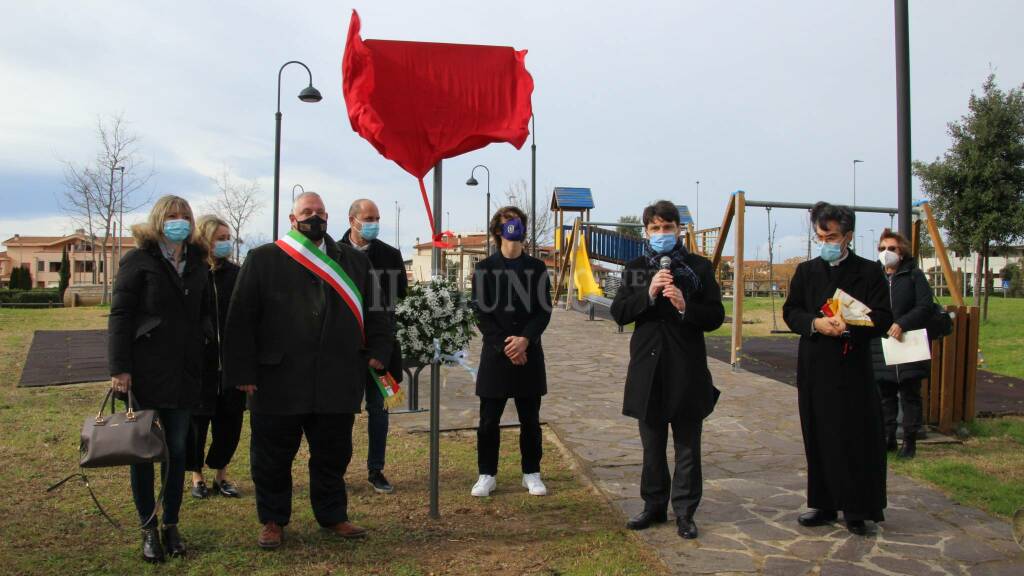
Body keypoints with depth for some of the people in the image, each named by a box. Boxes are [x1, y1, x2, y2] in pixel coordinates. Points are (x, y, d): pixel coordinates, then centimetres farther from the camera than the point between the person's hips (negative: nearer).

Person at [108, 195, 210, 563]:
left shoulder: (198, 265, 11)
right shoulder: (139, 261, -3)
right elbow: (119, 316, -7)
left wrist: (199, 362, 9)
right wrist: (119, 368, -14)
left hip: (183, 374, 4)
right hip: (144, 373, -4)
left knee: (177, 450, 8)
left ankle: (171, 525, 20)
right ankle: (149, 529, 15)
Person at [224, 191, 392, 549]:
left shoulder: (354, 261, 11)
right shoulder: (263, 259, 2)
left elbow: (373, 309, 11)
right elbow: (240, 318, -1)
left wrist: (377, 352, -1)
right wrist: (243, 371, -6)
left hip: (337, 381, 2)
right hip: (278, 380, -2)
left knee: (333, 454, 12)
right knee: (273, 456, 9)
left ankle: (333, 516, 29)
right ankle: (273, 520, 26)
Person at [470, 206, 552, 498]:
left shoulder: (536, 268, 7)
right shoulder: (484, 268, 3)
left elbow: (544, 310, 1)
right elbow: (481, 312, -2)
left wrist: (525, 339, -14)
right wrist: (503, 344, -12)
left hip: (529, 353, 1)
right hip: (494, 353, -1)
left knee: (530, 419, 7)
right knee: (489, 419, 3)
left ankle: (531, 473, 19)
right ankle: (487, 474, 15)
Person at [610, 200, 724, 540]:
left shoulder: (699, 267, 1)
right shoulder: (635, 268, 6)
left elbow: (716, 316, -3)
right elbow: (618, 313, -3)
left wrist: (685, 307, -21)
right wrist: (648, 294, -17)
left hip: (687, 369, -2)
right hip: (648, 368, 2)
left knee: (687, 447, 7)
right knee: (652, 446, 13)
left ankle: (684, 512, 18)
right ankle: (654, 506, 26)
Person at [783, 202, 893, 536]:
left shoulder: (869, 272, 1)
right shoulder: (806, 271, 10)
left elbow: (882, 319, -5)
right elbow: (791, 312, 6)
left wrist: (849, 326, -22)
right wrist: (815, 323, -14)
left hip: (853, 368, -3)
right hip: (815, 369, 3)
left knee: (858, 439, 0)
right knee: (819, 439, 9)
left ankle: (857, 509, 12)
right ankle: (824, 505, 20)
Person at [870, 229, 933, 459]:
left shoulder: (914, 275, 0)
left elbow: (925, 307, -7)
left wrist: (902, 324, -19)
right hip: (880, 347, 3)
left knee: (910, 395, 5)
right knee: (885, 396, 10)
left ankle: (910, 440, 14)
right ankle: (888, 438, 20)